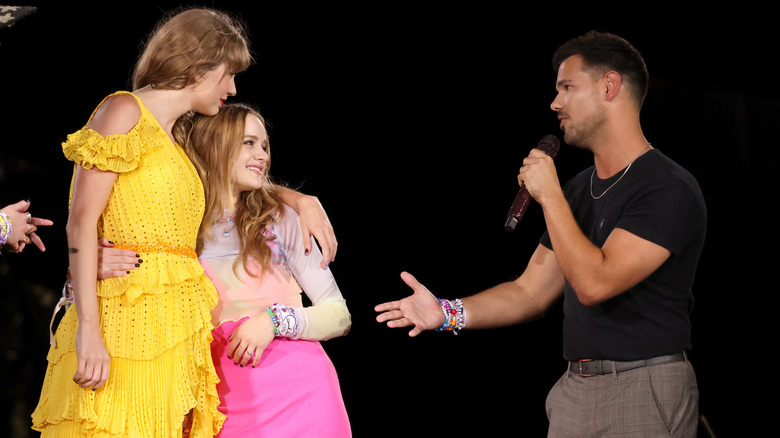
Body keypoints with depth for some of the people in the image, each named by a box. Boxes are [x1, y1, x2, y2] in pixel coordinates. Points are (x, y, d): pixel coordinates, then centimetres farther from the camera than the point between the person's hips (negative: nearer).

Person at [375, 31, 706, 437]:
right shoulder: (578, 189, 15)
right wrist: (447, 313, 1)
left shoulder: (670, 189, -13)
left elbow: (595, 284, -22)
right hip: (574, 390, 7)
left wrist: (549, 196, -14)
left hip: (645, 397, -7)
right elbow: (529, 293, 15)